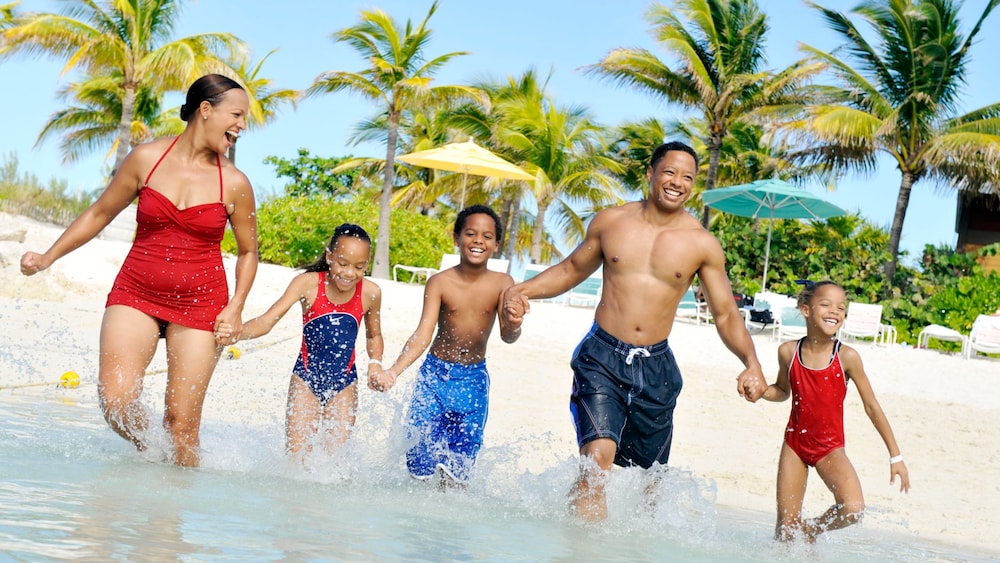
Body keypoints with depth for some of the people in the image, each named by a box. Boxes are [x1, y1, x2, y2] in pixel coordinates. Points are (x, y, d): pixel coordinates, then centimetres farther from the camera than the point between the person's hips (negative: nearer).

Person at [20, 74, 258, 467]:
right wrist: (48, 258, 6)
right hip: (136, 294, 1)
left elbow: (248, 251, 10)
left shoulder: (234, 184, -2)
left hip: (200, 304, 0)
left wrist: (235, 308, -3)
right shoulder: (147, 159, -2)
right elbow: (99, 214, 10)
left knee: (181, 422, -4)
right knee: (116, 400, -16)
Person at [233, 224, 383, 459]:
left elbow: (374, 336, 10)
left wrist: (375, 364, -9)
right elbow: (267, 320, -22)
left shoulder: (370, 294, -9)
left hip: (344, 381, 1)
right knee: (296, 455, -5)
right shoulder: (308, 284, -16)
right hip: (306, 377, -1)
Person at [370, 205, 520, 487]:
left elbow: (508, 336, -18)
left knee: (456, 473, 2)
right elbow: (423, 334, -15)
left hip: (474, 381, 1)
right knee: (421, 464, -3)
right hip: (435, 376, -1)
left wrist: (513, 326, -43)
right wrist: (393, 372, -31)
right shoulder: (439, 283, -11)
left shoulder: (502, 284, -8)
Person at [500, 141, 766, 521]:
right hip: (602, 358, -1)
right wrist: (523, 291, 1)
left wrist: (751, 363, -13)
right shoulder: (611, 222, 1)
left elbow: (726, 315, 3)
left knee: (648, 478, 12)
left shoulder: (702, 245, -1)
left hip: (656, 368, 1)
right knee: (597, 456, -21)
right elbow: (572, 269, 17)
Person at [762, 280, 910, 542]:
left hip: (830, 448, -2)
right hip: (794, 443, 2)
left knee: (853, 509, -23)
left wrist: (895, 456, -3)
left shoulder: (847, 357, -13)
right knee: (786, 528, 1)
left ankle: (811, 531, 5)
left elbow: (872, 407, -6)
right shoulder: (788, 352, -6)